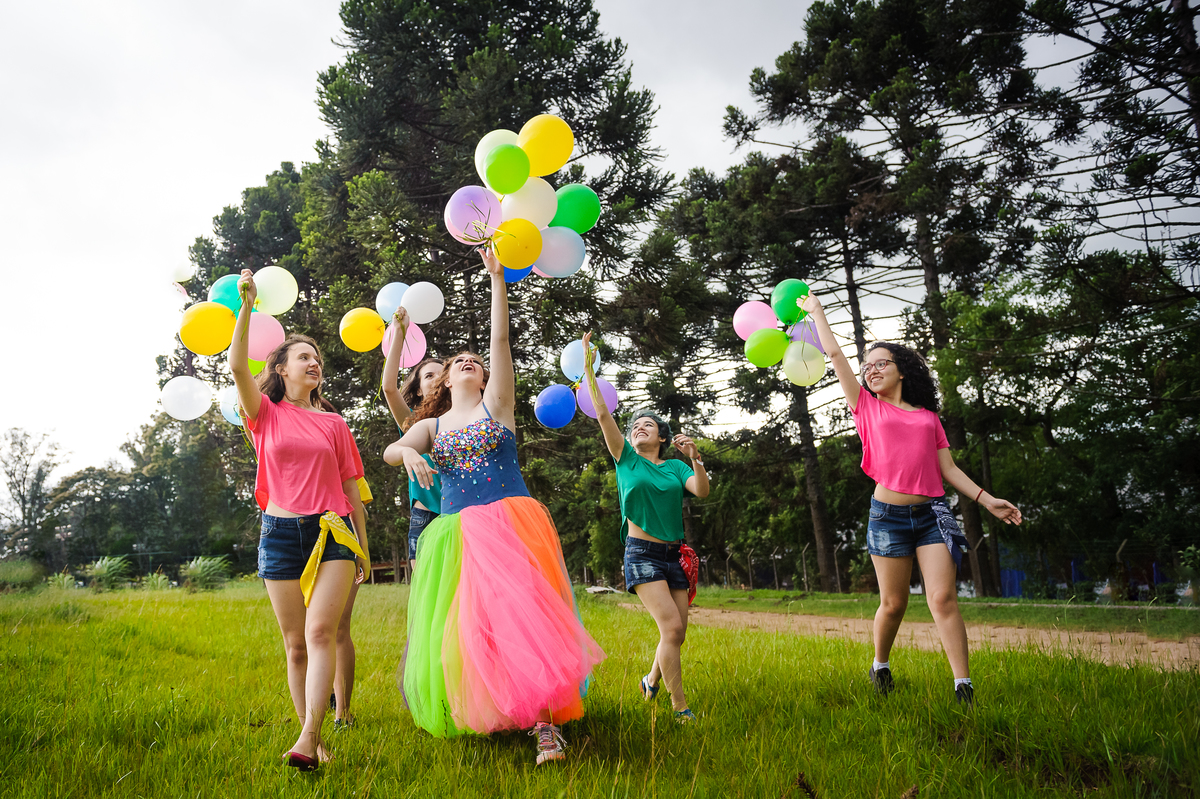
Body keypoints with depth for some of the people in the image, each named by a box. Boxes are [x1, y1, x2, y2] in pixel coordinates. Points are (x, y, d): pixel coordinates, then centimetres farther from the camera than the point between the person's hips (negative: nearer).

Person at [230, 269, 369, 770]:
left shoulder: (333, 423, 12)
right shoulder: (265, 414, 9)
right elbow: (237, 366, -10)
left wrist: (363, 547, 12)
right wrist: (246, 306, -19)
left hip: (332, 531, 0)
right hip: (281, 533, 0)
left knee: (321, 630, -17)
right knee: (295, 644, 4)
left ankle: (307, 737, -21)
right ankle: (315, 742, 13)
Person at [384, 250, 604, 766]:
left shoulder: (496, 406, 12)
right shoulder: (431, 426, 17)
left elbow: (501, 340, 3)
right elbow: (389, 452, 1)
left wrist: (497, 280, -2)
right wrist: (408, 453, -23)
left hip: (511, 524, -3)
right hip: (456, 533, 3)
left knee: (520, 614, -18)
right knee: (459, 625, 1)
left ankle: (544, 720, -16)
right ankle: (475, 712, 21)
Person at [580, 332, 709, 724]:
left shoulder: (676, 466, 10)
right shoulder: (626, 459, 4)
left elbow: (702, 491, -7)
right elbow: (603, 414, -6)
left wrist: (695, 458, -21)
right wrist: (589, 370, -12)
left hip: (675, 554, 4)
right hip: (642, 553, -4)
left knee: (677, 633, 6)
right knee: (671, 626, -16)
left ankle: (653, 679, 34)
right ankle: (680, 708, -5)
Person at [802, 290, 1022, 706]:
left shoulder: (928, 417, 15)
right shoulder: (867, 406, 10)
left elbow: (948, 469, 13)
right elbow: (834, 353, 9)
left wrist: (987, 500, 3)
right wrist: (816, 310, 16)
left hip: (932, 514, 1)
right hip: (888, 515, -1)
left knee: (944, 600, -9)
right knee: (893, 604, 5)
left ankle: (964, 688, -7)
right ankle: (880, 665, 30)